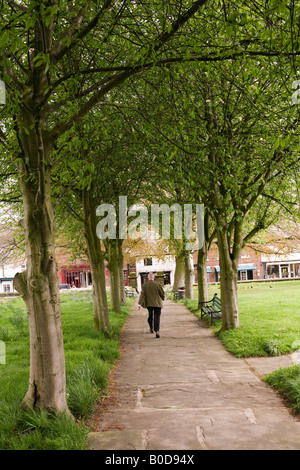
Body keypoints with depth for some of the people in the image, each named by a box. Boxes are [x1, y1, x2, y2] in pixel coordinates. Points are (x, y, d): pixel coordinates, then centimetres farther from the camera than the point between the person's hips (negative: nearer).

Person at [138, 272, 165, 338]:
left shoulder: (144, 285, -4)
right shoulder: (157, 285, -9)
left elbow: (142, 294, -8)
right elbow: (162, 293, -1)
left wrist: (140, 303, -8)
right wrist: (162, 298, 20)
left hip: (149, 303, 3)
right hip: (157, 303, -2)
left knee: (150, 315, 24)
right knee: (157, 317, -2)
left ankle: (151, 328, 36)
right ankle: (157, 331, -18)